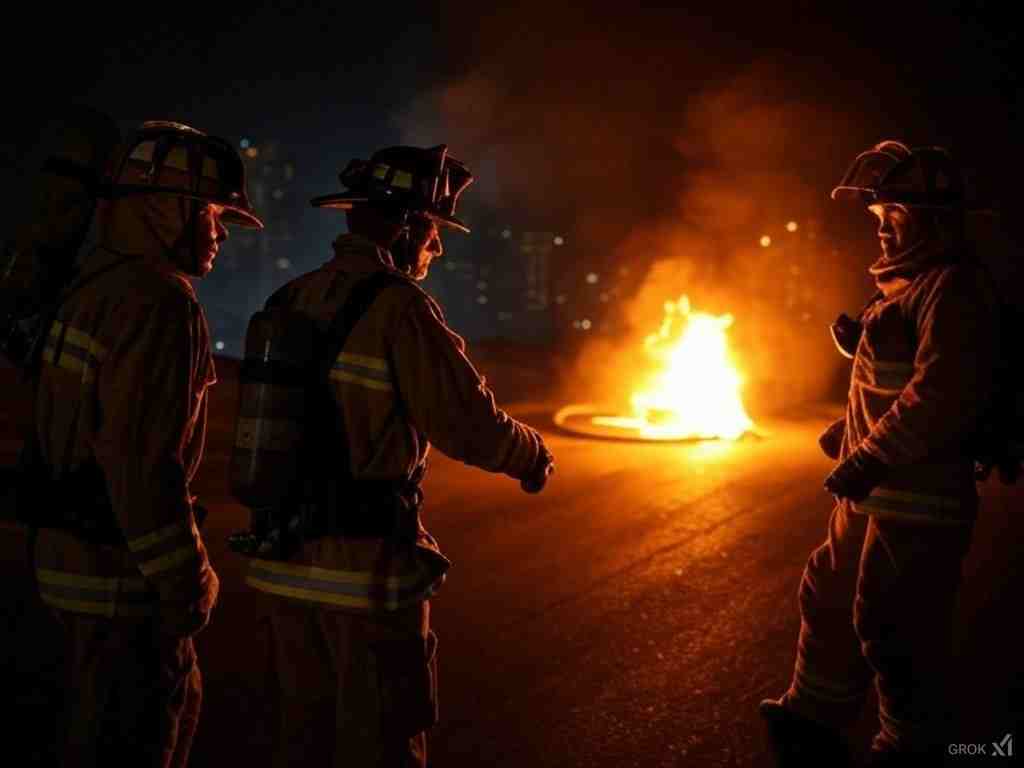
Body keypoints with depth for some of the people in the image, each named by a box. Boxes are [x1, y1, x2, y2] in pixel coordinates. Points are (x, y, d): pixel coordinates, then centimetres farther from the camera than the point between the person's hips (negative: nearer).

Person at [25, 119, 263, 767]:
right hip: (120, 569, -10)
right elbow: (144, 459, -26)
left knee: (175, 701, 23)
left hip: (71, 548, 10)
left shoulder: (98, 282, 12)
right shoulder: (159, 301, -20)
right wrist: (188, 580, -17)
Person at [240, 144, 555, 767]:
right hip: (367, 568, -7)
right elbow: (473, 427, -18)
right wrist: (535, 456, 2)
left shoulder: (289, 301, 6)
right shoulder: (400, 307, -16)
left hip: (287, 560, 7)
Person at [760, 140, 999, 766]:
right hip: (877, 492, 11)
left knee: (895, 627, -1)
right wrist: (862, 340, 13)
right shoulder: (911, 284, 17)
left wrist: (872, 456, -24)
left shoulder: (953, 288, -16)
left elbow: (944, 392, -26)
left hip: (917, 501, -11)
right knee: (832, 598, 18)